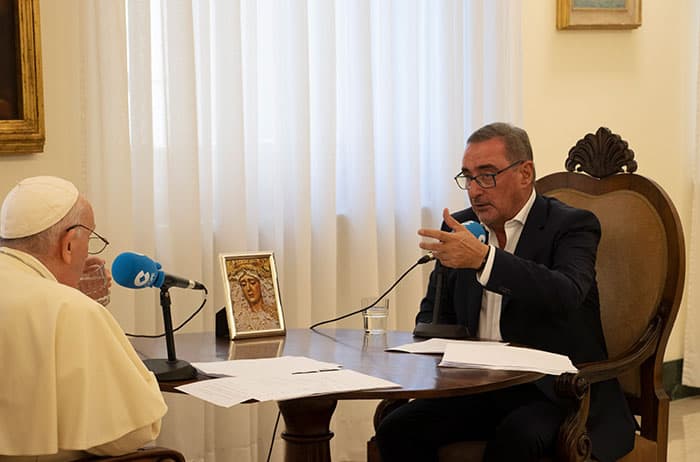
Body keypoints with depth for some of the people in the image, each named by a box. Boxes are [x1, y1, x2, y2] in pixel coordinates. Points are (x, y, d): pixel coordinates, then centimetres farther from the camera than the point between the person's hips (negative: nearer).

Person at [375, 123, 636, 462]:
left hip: (554, 392, -5)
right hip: (479, 388, 5)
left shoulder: (571, 225, -5)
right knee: (396, 430, -19)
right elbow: (434, 311, 22)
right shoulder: (460, 227, 12)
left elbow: (566, 296, -25)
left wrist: (484, 258, -35)